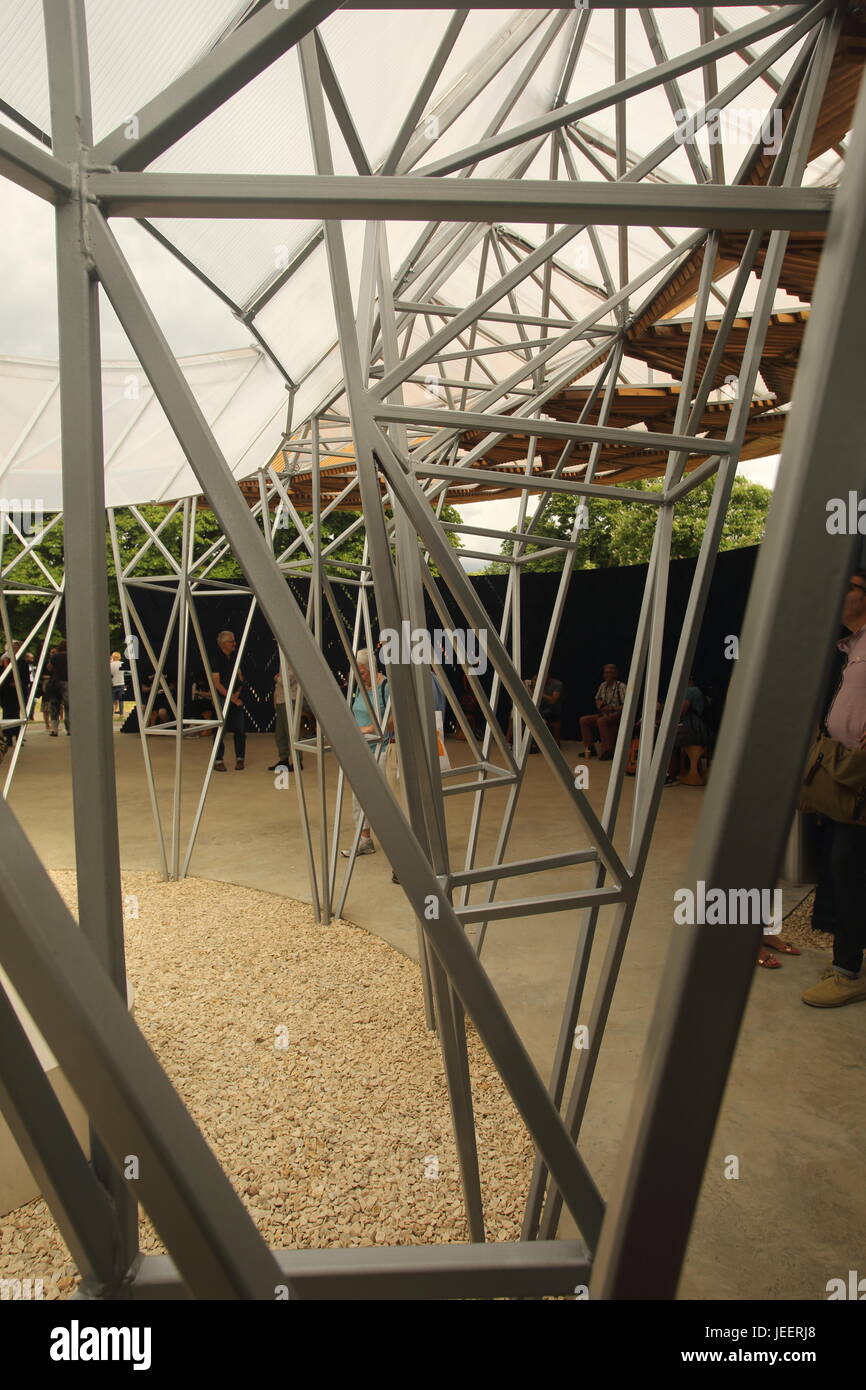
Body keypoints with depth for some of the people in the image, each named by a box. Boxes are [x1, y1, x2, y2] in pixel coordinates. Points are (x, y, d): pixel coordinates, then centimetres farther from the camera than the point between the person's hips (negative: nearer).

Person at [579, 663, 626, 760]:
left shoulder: (620, 686, -9)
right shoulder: (603, 685, 11)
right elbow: (597, 699, 27)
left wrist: (611, 708, -23)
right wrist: (599, 702, 3)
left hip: (616, 714, -7)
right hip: (604, 714, 7)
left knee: (601, 721, -36)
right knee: (583, 720, -13)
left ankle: (607, 751, -27)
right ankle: (589, 748, -8)